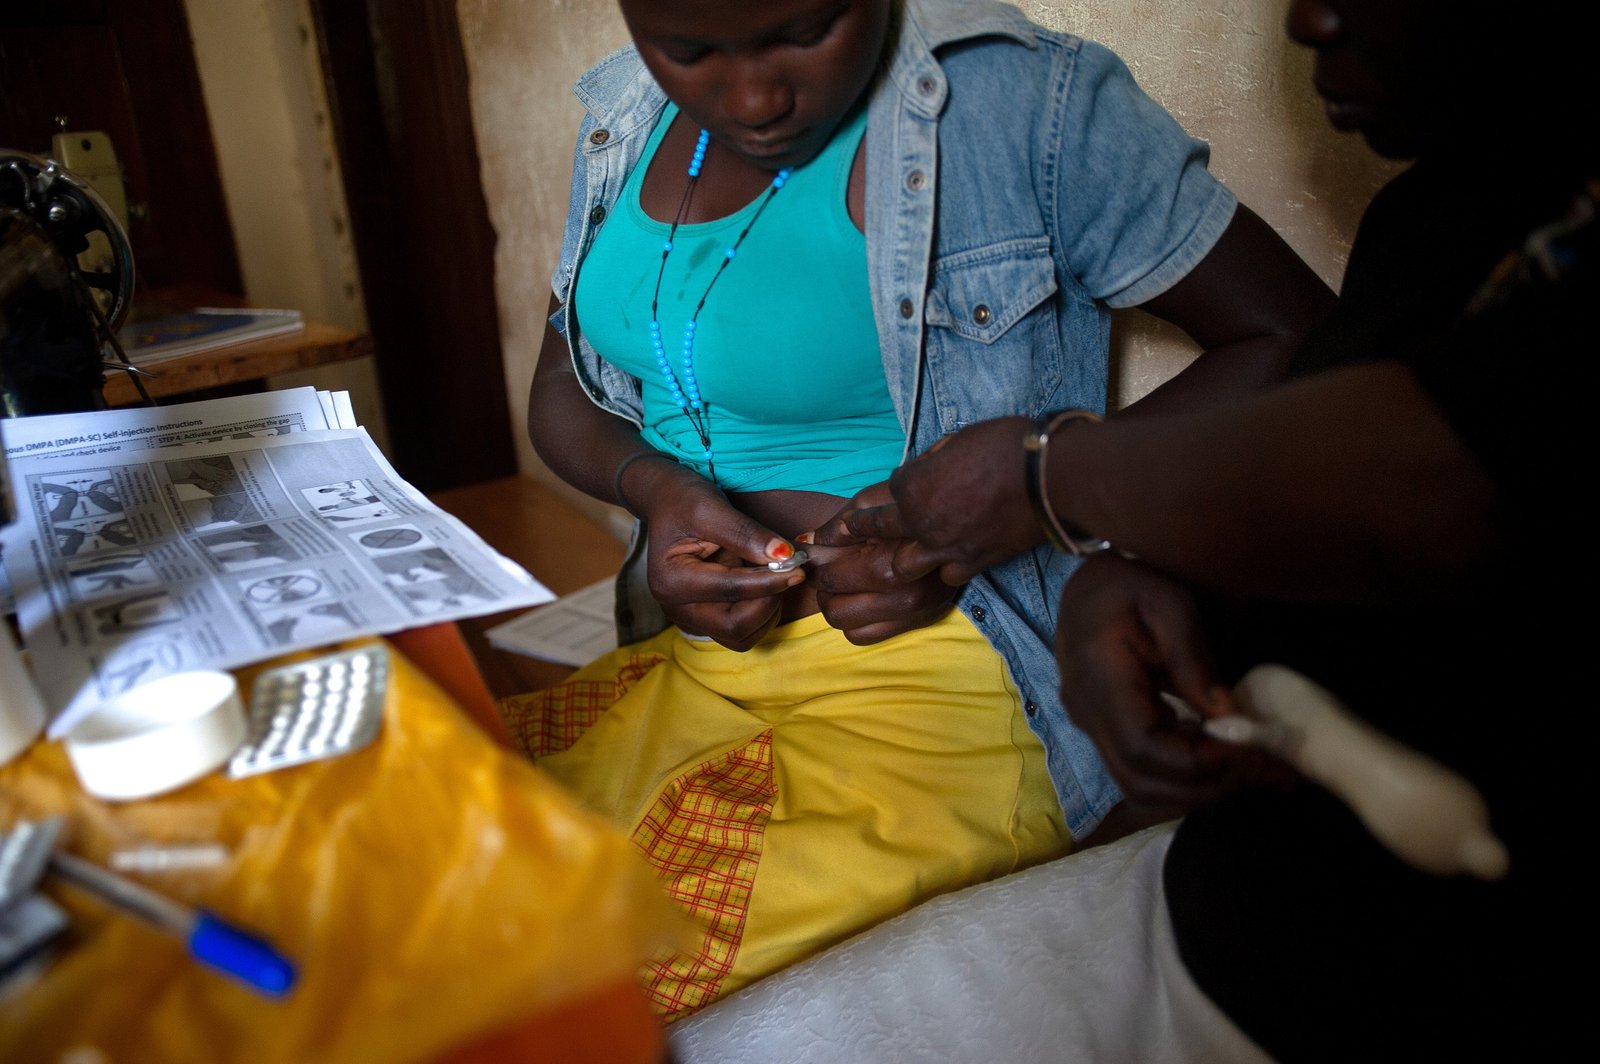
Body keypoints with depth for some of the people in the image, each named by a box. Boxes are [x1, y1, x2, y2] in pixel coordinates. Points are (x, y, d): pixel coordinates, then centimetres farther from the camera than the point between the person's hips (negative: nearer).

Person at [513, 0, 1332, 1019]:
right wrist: (652, 482, -9)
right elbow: (560, 392, 15)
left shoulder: (1026, 99, -10)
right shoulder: (628, 118, 8)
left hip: (934, 692, -5)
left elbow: (1304, 343, -8)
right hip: (698, 659, 6)